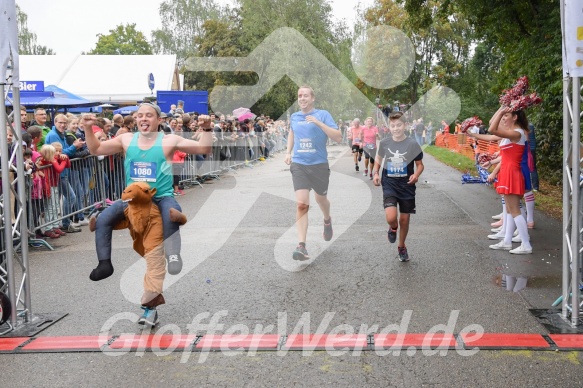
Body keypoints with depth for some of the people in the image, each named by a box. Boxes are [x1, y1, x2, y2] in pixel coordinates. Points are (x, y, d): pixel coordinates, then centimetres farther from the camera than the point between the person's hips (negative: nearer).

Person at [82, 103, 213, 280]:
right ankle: (105, 264, -3)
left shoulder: (168, 141, -6)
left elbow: (204, 148, -11)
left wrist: (207, 129, -27)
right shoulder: (126, 139, 4)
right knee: (102, 220, -11)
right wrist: (88, 128, -4)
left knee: (172, 215, -38)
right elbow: (95, 149, 10)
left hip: (162, 197, -4)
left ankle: (173, 256, -28)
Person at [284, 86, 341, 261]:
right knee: (301, 204, -12)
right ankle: (302, 246, -15)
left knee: (320, 198, 19)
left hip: (319, 165, -1)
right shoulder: (294, 117, 7)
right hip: (299, 165, 2)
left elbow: (338, 137, -14)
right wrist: (288, 152, 15)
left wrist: (318, 123, -22)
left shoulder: (322, 115, -5)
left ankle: (327, 221, 54)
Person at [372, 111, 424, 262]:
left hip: (406, 186, 0)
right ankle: (393, 228, 18)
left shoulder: (412, 144, -8)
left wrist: (416, 174, -18)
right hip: (389, 185, 0)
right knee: (391, 217, -21)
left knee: (404, 219, 9)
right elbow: (379, 160, 15)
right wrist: (375, 173, -1)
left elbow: (420, 164, 3)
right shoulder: (384, 143, -3)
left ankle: (401, 247, 35)